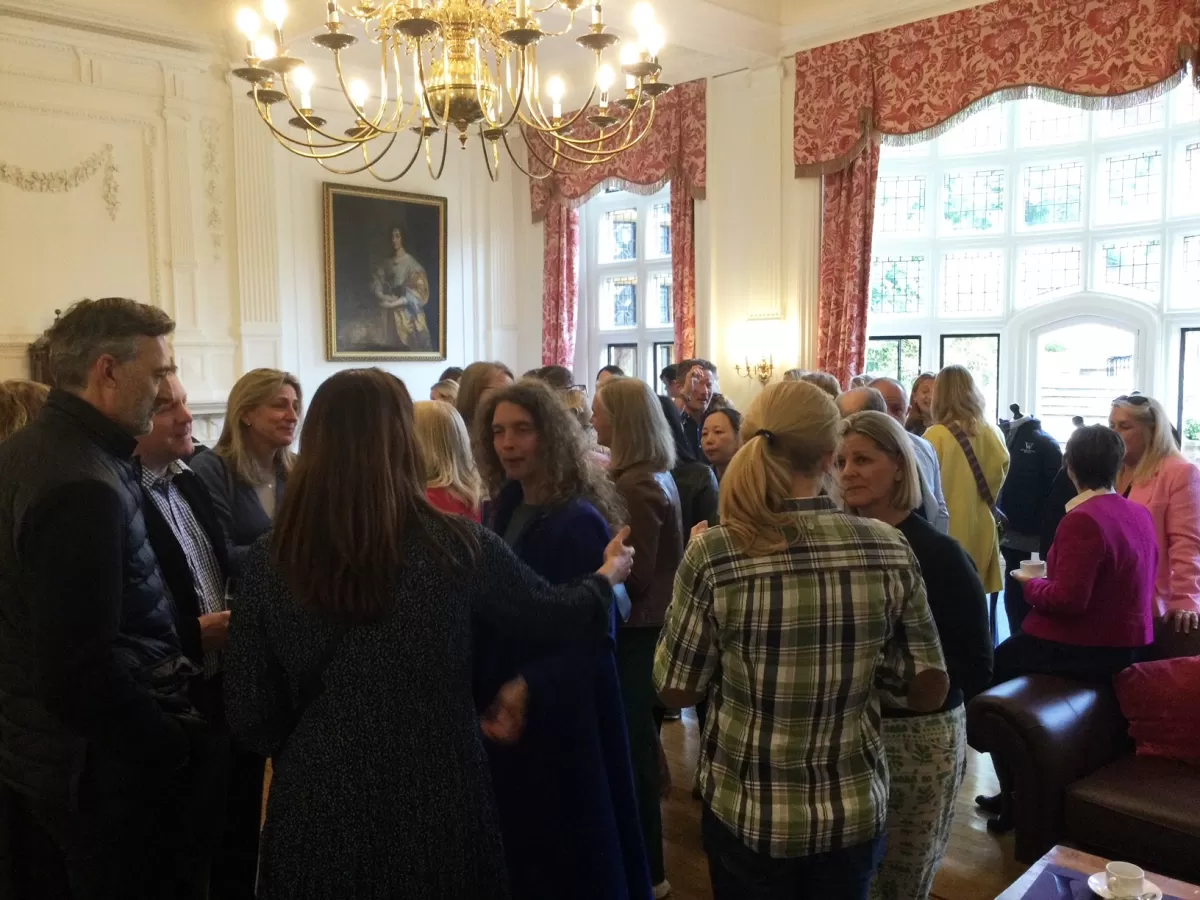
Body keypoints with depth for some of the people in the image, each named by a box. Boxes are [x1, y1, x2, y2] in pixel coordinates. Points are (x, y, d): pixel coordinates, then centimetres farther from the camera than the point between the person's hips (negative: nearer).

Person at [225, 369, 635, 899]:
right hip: (437, 806, -1)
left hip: (317, 810, 1)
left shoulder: (269, 561, -11)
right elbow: (556, 616, 0)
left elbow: (251, 717, -4)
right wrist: (607, 576, 21)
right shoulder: (456, 546, -15)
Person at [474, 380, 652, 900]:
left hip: (559, 717, -7)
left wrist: (531, 688, -30)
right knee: (515, 847, 20)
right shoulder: (505, 509, 5)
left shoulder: (579, 521, -18)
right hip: (503, 710, 7)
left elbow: (593, 634, -20)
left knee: (564, 855, 9)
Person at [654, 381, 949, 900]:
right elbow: (930, 691, -6)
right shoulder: (889, 549, -13)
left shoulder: (713, 554, -20)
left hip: (747, 812, -1)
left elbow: (676, 691, -9)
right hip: (856, 810, 2)